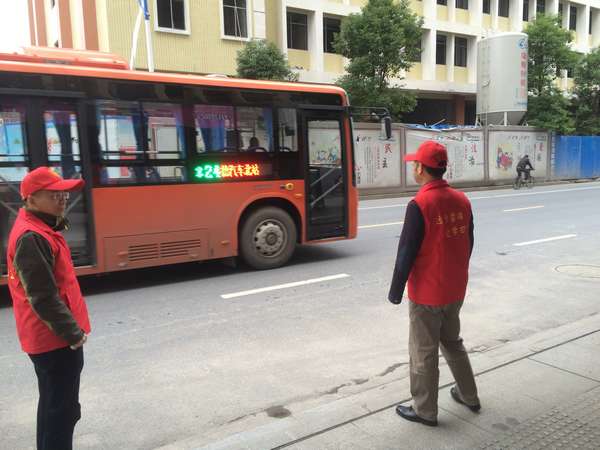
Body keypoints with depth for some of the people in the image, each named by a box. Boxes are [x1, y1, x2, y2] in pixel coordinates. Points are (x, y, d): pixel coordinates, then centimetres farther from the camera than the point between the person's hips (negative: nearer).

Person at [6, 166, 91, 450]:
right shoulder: (31, 237, -21)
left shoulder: (40, 230, 11)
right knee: (63, 410, 1)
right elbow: (43, 297, -24)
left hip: (50, 336, 10)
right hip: (56, 339, -10)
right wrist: (73, 332, -19)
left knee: (54, 405, 22)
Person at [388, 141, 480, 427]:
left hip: (426, 294, -7)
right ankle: (468, 395, 39)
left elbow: (406, 253, -19)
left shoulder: (419, 205, -21)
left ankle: (425, 411, 23)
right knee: (452, 342, 25)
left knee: (423, 352, 9)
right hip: (455, 290, 7)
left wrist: (395, 292, -8)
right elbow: (468, 244, 10)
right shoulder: (461, 200, 0)